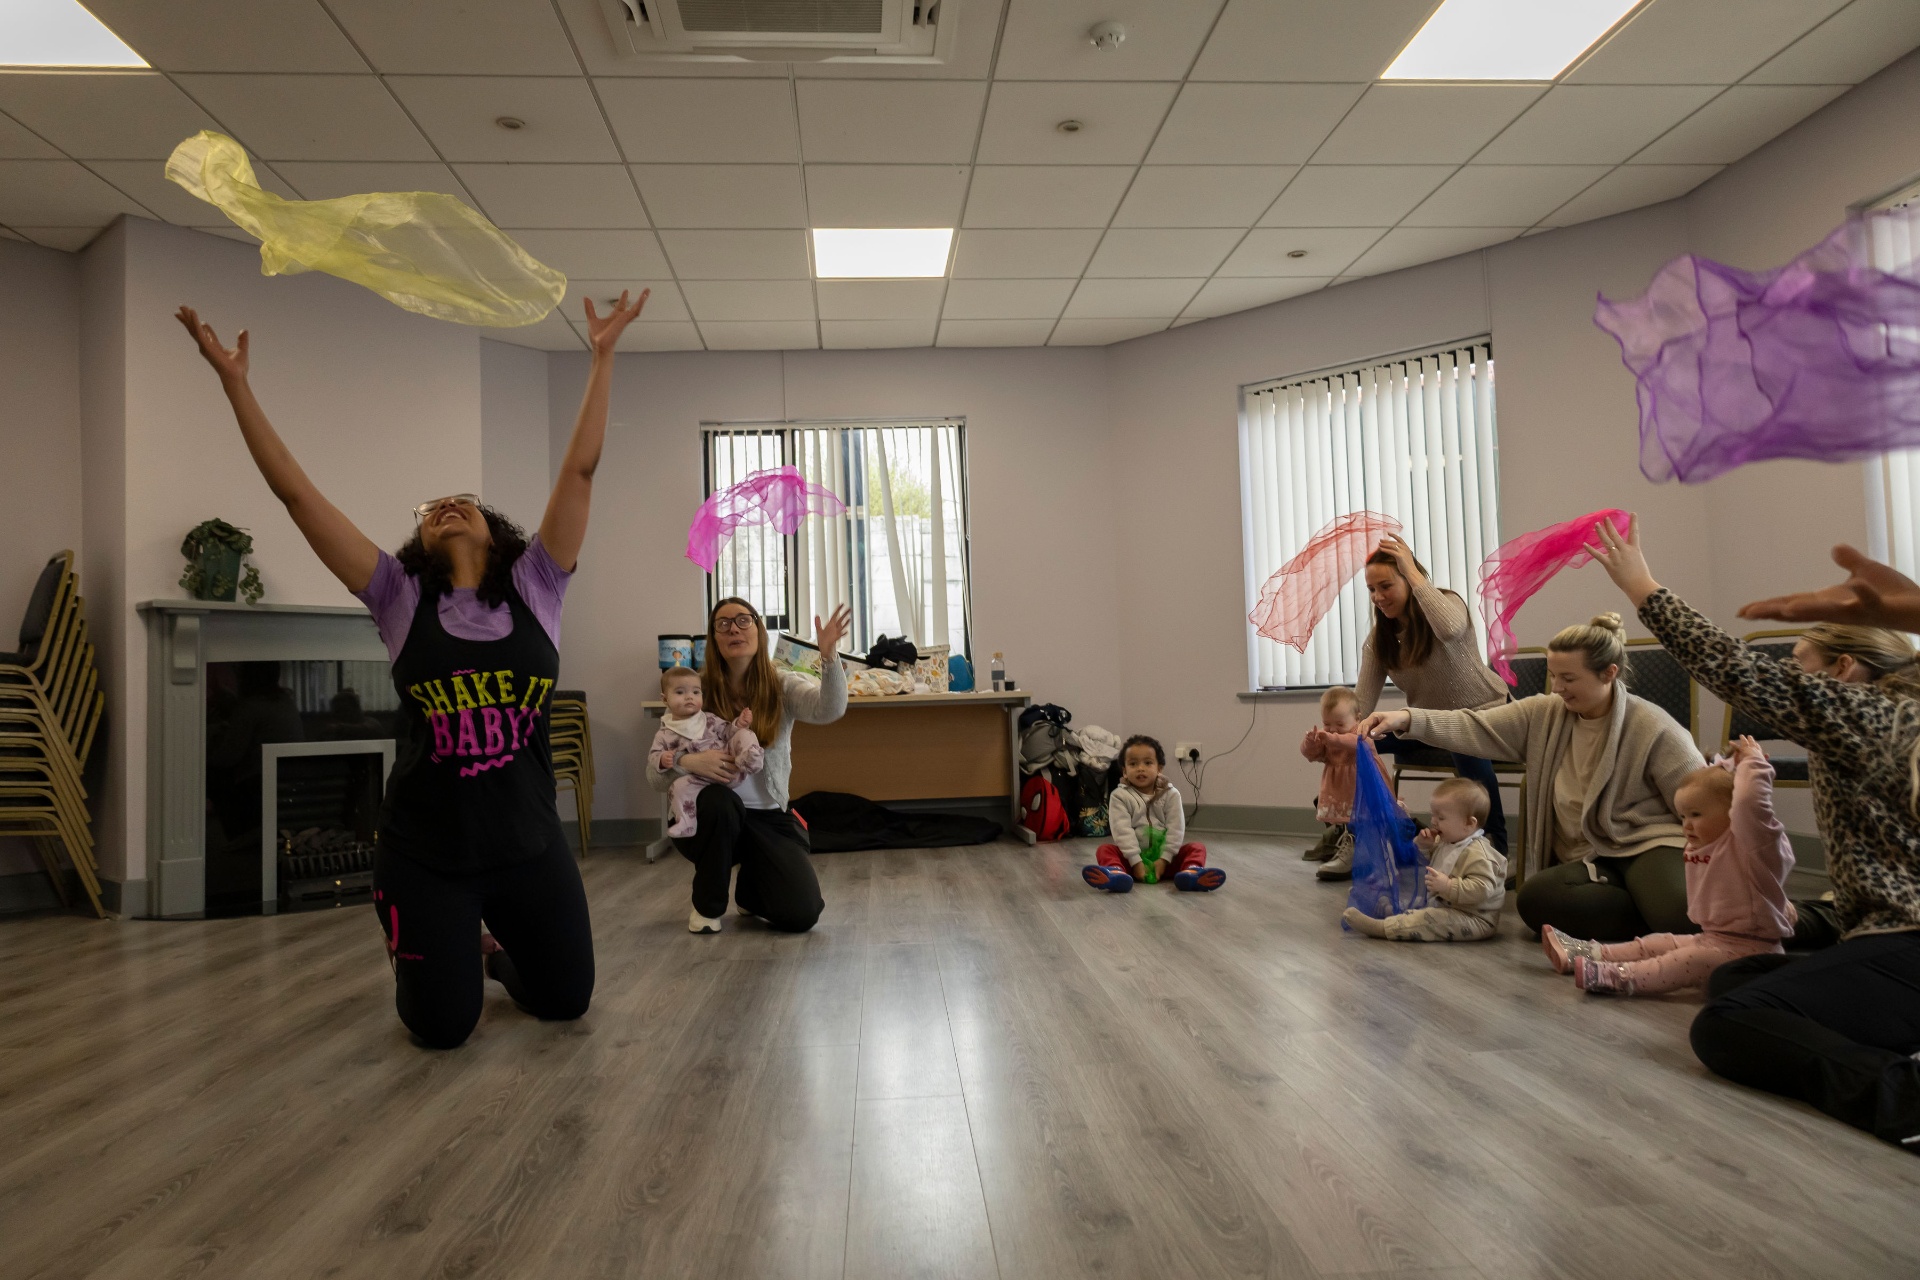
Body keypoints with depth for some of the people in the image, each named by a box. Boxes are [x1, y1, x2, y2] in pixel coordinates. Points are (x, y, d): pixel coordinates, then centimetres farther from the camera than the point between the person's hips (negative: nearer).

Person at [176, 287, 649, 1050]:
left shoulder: (534, 589, -1)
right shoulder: (401, 598, -2)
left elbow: (580, 470, -4)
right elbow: (296, 492, -5)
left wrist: (603, 355, -5)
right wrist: (234, 380, -6)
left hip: (529, 846, 1)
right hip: (424, 853, -1)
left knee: (565, 1001, 13)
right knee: (442, 1029, 6)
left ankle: (495, 955, 45)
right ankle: (439, 960, 40)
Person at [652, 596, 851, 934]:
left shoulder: (782, 687, -4)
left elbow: (829, 710, -26)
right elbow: (654, 776, -10)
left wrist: (828, 655, -43)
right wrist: (687, 762, -33)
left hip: (767, 817, 1)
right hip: (708, 817, -1)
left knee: (802, 914, -16)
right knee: (719, 801, -37)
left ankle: (751, 890, 22)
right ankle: (707, 905, -8)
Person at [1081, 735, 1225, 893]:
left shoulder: (1170, 794, 2)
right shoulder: (1120, 796, -3)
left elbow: (1175, 829, -4)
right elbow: (1122, 830, -12)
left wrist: (1164, 859, -15)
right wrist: (1135, 861, -22)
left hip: (1163, 856, 2)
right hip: (1133, 856, -1)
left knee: (1197, 847, -18)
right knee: (1105, 850, -25)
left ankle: (1191, 873, -52)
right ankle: (1116, 874, -58)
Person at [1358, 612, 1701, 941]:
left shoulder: (1654, 729, -9)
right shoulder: (1543, 714, 2)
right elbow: (1476, 729, -9)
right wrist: (1408, 719, -25)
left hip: (1651, 846, -4)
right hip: (1588, 861, 4)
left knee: (1680, 913, -38)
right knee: (1533, 899, -30)